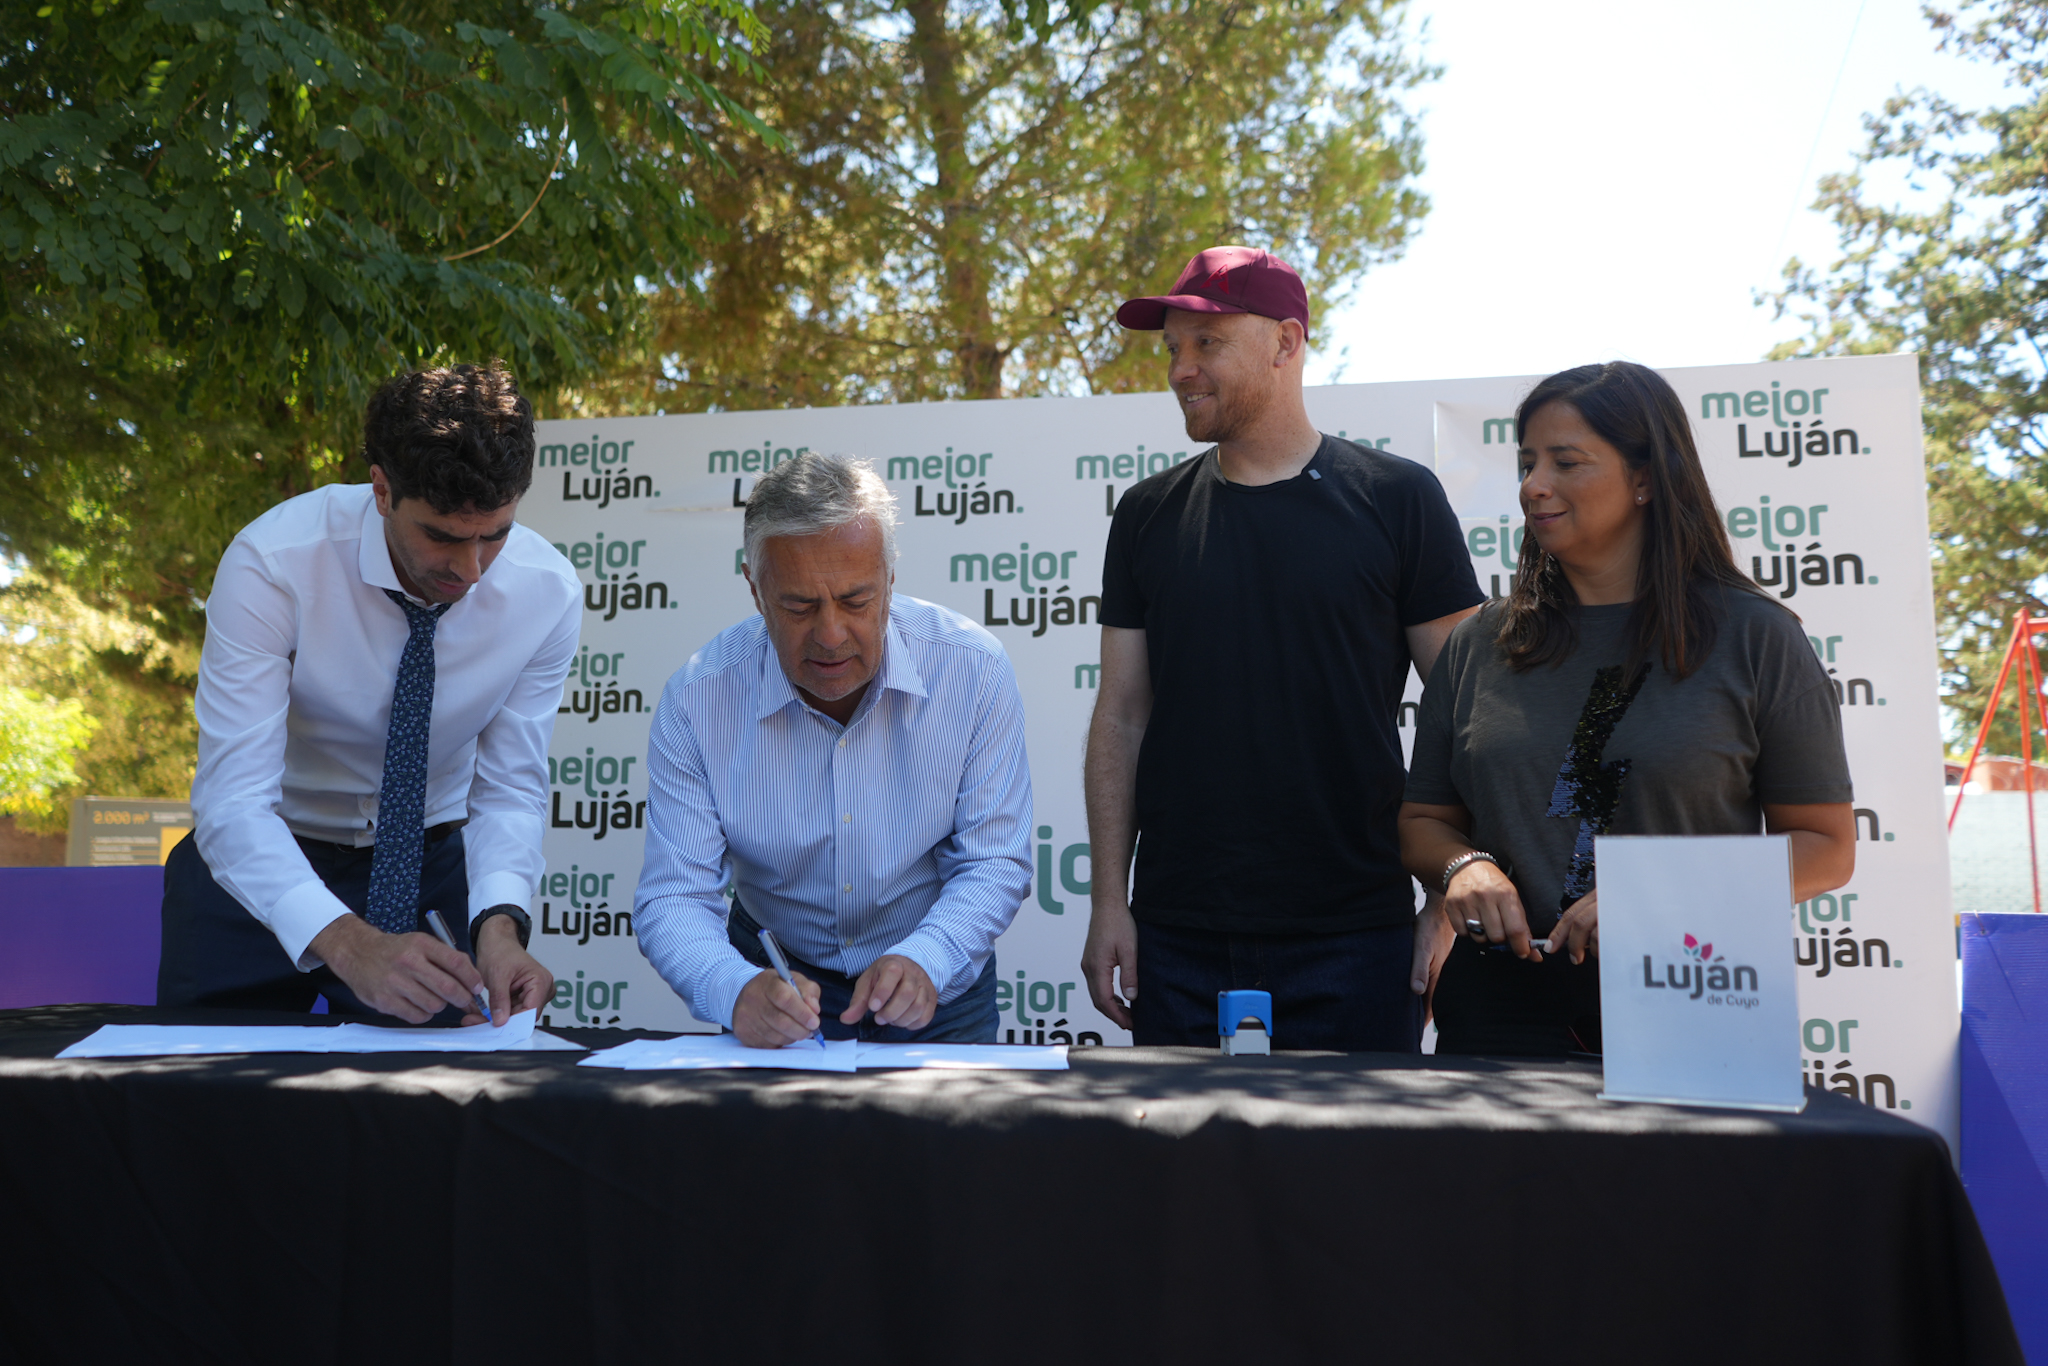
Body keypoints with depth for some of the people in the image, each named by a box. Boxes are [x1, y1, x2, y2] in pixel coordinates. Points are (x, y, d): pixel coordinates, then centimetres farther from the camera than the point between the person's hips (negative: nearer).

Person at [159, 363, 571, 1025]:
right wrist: (348, 944, -46)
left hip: (428, 867, 2)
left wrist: (498, 925, -33)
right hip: (261, 870, -1)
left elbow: (510, 792, -13)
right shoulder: (272, 564, -26)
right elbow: (233, 801, -31)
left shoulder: (548, 592, -18)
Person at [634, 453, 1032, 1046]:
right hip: (779, 971, 1)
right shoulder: (697, 698, -13)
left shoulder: (973, 669, -13)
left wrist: (923, 963, -29)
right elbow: (674, 897, -14)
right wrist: (737, 990, -35)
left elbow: (994, 862, -10)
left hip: (938, 985, -1)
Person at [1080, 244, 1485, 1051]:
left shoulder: (1396, 499, 0)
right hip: (1177, 941, 3)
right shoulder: (1149, 516, 8)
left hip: (1353, 940, -2)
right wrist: (1109, 903, 3)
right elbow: (1121, 720, 9)